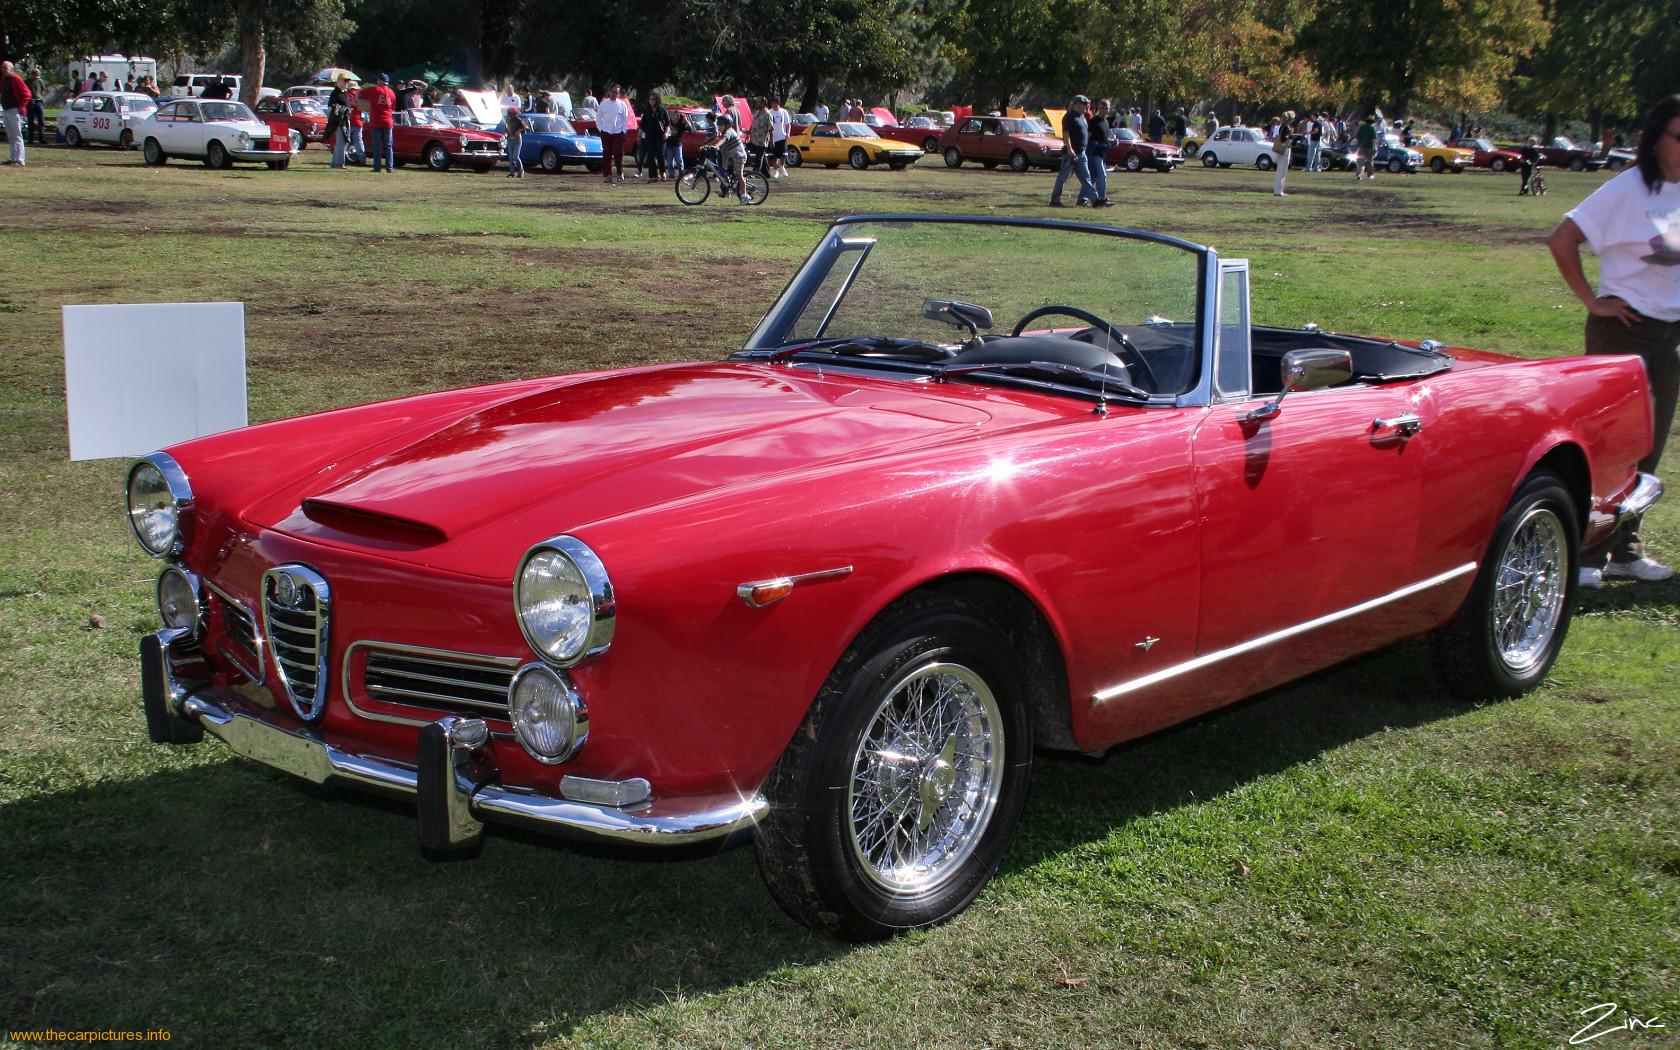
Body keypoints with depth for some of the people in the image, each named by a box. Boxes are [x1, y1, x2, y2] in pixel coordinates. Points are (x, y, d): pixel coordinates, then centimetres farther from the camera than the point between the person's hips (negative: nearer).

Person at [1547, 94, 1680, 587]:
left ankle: (1625, 550, 20)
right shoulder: (1629, 188, -12)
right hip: (1625, 329, -7)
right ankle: (1586, 553, 3)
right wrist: (1592, 301, -14)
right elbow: (1561, 240, -16)